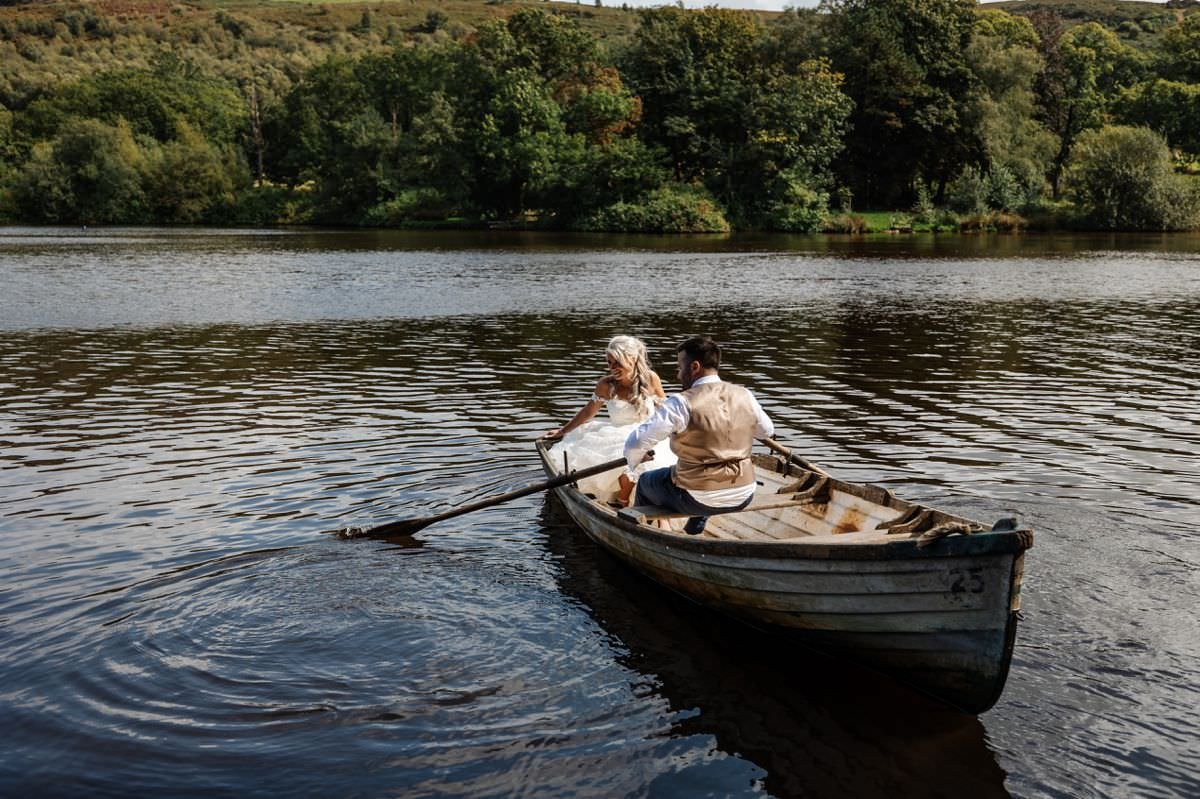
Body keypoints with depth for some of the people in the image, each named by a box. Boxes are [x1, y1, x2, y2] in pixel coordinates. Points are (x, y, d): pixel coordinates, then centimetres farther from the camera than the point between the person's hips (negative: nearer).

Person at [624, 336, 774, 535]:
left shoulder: (681, 404, -19)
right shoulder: (744, 396, -3)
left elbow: (636, 443, -18)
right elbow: (767, 431, 16)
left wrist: (633, 460, 5)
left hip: (699, 499, -5)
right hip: (743, 496, 5)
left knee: (645, 483, 24)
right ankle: (695, 529, 54)